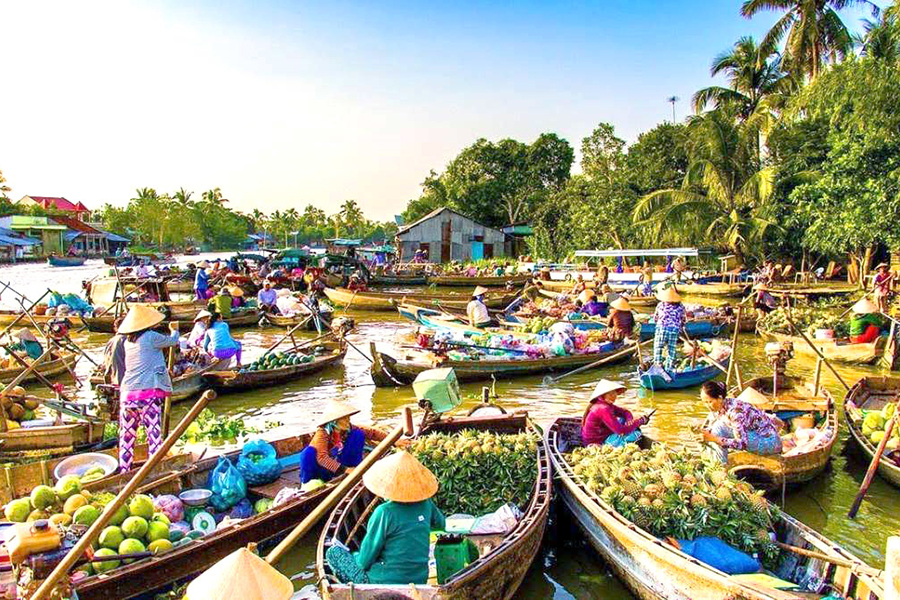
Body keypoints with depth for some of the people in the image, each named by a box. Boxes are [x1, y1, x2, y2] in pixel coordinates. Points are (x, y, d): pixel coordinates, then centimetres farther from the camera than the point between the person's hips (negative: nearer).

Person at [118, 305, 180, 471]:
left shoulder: (128, 342, 12)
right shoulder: (151, 337, -4)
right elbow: (173, 341, 11)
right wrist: (174, 329, 31)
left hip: (127, 394, 6)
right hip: (148, 394, -6)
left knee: (127, 436, 13)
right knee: (154, 434, -2)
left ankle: (124, 471, 19)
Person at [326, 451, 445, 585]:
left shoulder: (385, 512, -22)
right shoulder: (425, 504, -6)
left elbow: (364, 561, -12)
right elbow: (440, 524, 18)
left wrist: (357, 557, 9)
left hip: (385, 583, -6)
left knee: (333, 551, 10)